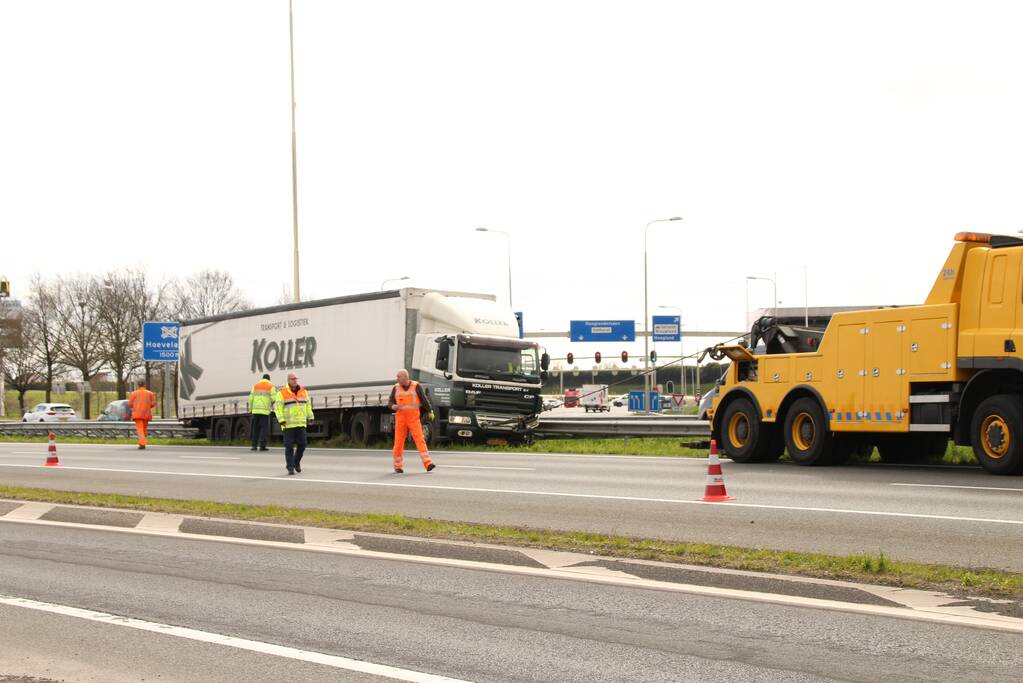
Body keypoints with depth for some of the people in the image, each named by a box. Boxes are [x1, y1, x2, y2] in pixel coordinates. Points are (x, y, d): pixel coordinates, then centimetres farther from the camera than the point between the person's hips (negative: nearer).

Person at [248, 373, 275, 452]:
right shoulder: (271, 386, 3)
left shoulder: (256, 385, 12)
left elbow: (251, 397, 4)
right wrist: (272, 405, 16)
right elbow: (273, 398, -5)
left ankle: (254, 445, 6)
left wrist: (250, 408, 12)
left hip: (256, 410, 3)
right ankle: (262, 445, -7)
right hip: (265, 410, -3)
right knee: (264, 428, 0)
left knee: (255, 428, 9)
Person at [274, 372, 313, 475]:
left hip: (301, 424, 4)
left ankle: (296, 462, 25)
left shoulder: (303, 391, 9)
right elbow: (278, 407, -11)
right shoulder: (282, 393, -6)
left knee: (302, 444, 1)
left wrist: (310, 418, 10)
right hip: (288, 424, -4)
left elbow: (308, 405, 16)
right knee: (289, 446, -5)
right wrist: (281, 420, -20)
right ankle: (290, 467, 1)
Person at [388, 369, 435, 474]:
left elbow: (424, 399, 1)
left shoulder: (416, 386, -3)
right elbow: (390, 402, 5)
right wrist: (393, 406, -18)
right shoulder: (396, 388, 3)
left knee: (420, 440, -12)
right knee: (399, 442, 2)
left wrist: (430, 412, -5)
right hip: (400, 419, 2)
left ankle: (428, 464, -19)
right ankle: (397, 466, 16)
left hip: (414, 419, -2)